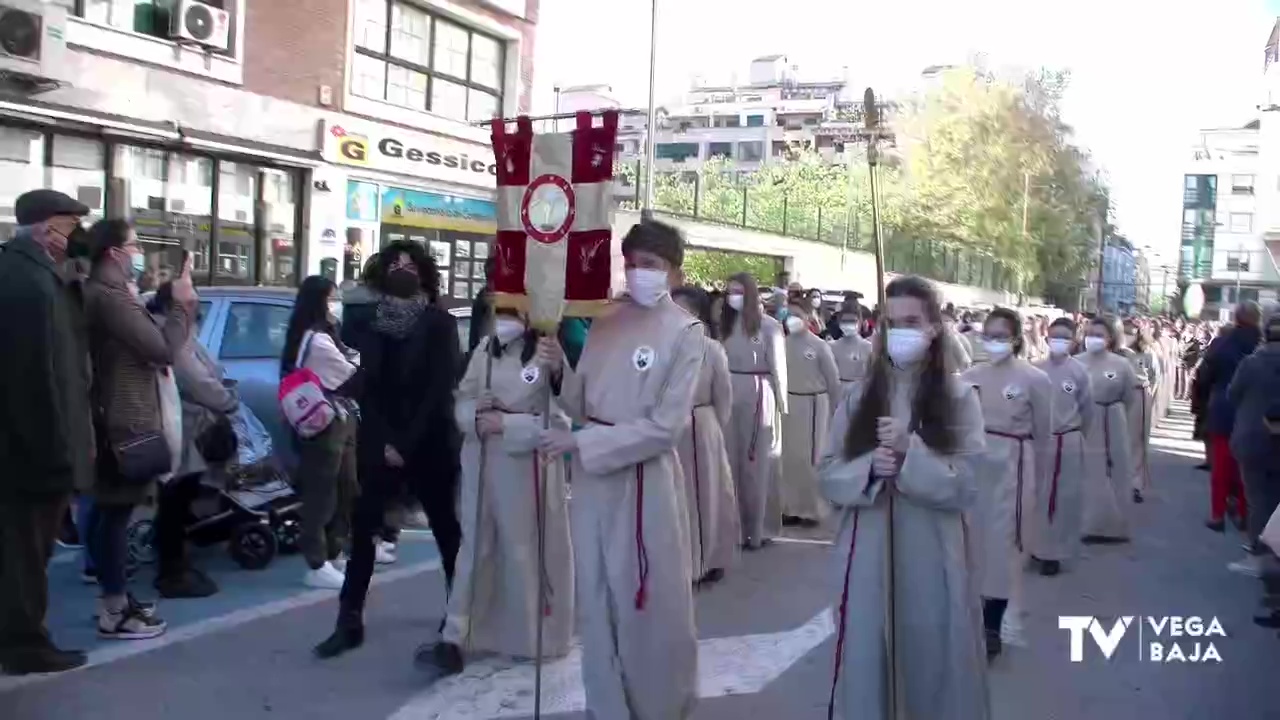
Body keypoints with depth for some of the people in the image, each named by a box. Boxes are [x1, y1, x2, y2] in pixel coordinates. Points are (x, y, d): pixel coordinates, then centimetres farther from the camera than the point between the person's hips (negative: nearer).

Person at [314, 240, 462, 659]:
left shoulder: (440, 325, -4)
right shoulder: (375, 325, 8)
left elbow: (440, 390, -11)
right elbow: (367, 388, 3)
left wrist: (406, 444, -15)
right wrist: (385, 441, -9)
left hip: (429, 445, -4)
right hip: (381, 444, 4)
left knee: (447, 531, 6)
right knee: (362, 528, 1)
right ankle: (350, 621, 7)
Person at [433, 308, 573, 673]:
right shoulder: (485, 348, 8)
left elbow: (559, 421, -16)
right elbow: (461, 401, 11)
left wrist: (507, 424, -21)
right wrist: (475, 413, -12)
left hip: (526, 465, -5)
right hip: (479, 462, 5)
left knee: (526, 552, 5)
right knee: (474, 547, 8)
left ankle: (532, 638, 23)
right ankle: (455, 636, 11)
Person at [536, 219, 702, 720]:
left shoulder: (685, 332, -7)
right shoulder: (604, 325, 8)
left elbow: (666, 426, -14)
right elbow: (583, 406, 9)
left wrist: (580, 442, -17)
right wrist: (560, 369, -10)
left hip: (645, 478, -5)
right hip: (593, 478, 5)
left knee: (651, 602, 6)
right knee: (599, 600, 13)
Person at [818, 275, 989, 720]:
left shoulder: (959, 398, -2)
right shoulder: (859, 396, 5)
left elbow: (965, 486, -8)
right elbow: (828, 476, 3)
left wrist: (911, 452, -21)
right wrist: (870, 467, -16)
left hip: (931, 555, -2)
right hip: (868, 555, 2)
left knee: (932, 661, 7)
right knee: (868, 661, 7)